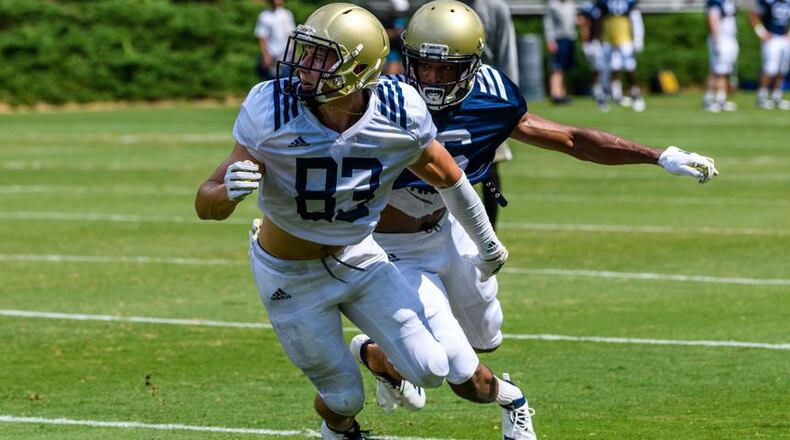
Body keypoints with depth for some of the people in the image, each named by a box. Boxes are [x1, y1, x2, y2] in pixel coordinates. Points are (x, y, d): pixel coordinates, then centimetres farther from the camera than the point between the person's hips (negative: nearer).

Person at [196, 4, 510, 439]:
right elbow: (206, 205, -22)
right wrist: (228, 191, -47)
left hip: (358, 257, 2)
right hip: (291, 277, -2)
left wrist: (487, 244, 14)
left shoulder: (400, 116, -22)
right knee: (344, 397, 7)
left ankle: (376, 356, 32)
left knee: (429, 371, -4)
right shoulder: (273, 110, -28)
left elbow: (447, 178, -1)